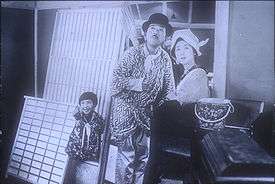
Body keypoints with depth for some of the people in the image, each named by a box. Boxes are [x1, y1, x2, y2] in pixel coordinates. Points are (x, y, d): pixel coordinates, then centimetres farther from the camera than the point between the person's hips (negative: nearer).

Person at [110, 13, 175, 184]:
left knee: (144, 154, 11)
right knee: (127, 152, -3)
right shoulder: (132, 53, -6)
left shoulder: (165, 59, 3)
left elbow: (169, 88, 5)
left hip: (147, 112, 3)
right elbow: (116, 78, -12)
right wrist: (137, 83, -22)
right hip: (126, 108, -3)